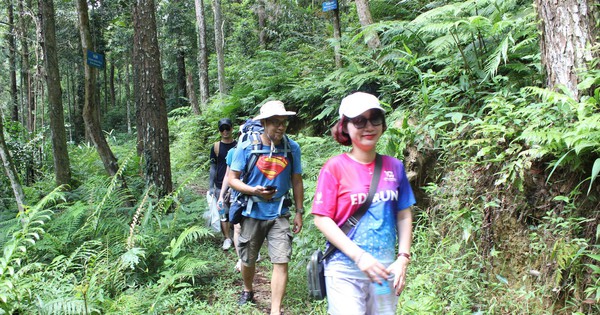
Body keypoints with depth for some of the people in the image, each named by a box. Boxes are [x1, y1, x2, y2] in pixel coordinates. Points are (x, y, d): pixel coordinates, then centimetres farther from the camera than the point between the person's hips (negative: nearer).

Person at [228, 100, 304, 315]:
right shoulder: (246, 147, -10)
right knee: (248, 260, 17)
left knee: (281, 262, -9)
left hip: (279, 214, 0)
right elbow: (232, 179, -5)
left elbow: (297, 181, 6)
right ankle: (247, 291, 46)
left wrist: (299, 212, 5)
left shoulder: (292, 148, -4)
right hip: (252, 213, 0)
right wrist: (253, 190, -23)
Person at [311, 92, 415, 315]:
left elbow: (404, 216, 9)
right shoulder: (335, 167, -7)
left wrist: (403, 259, -1)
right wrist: (359, 256, -17)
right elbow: (322, 219, -10)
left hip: (385, 268, 4)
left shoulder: (394, 167, 4)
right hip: (345, 268, -4)